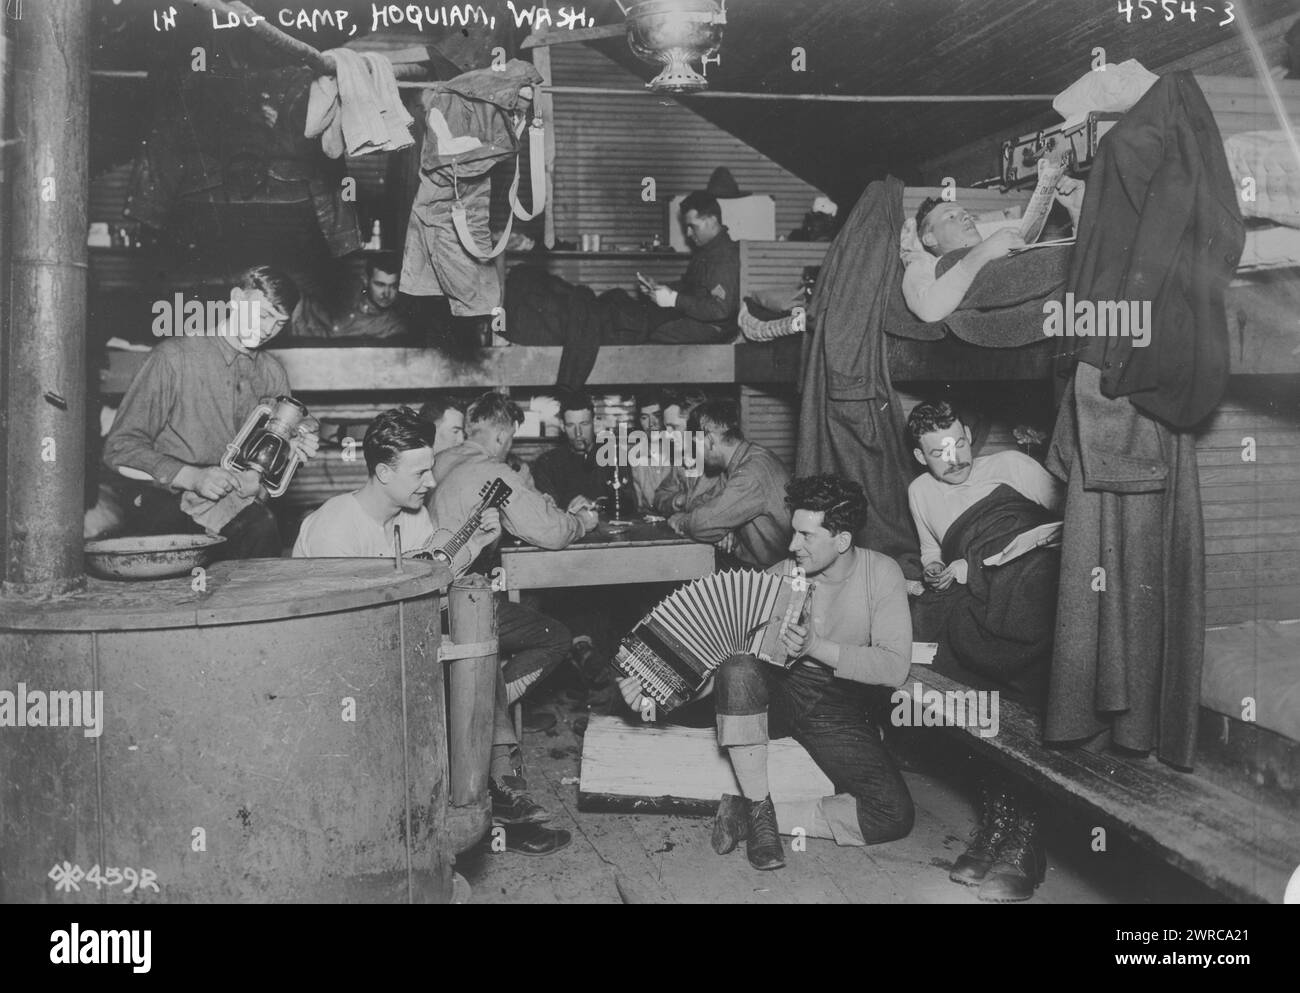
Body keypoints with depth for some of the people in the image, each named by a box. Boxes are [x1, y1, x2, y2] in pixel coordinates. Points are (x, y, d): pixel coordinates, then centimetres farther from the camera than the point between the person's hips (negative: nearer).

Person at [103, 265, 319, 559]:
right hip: (168, 510, -4)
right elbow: (119, 449, -6)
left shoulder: (274, 375, 14)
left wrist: (290, 452, 2)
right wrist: (192, 477, -18)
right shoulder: (174, 357, -3)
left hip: (242, 512, 4)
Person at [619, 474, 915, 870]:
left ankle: (753, 815, -7)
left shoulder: (881, 573, -7)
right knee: (738, 667, -35)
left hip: (837, 710, 0)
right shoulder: (782, 576, -4)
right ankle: (760, 809, -19)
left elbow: (895, 666, -13)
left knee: (895, 815, -20)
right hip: (774, 694, 0)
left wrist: (817, 647, -24)